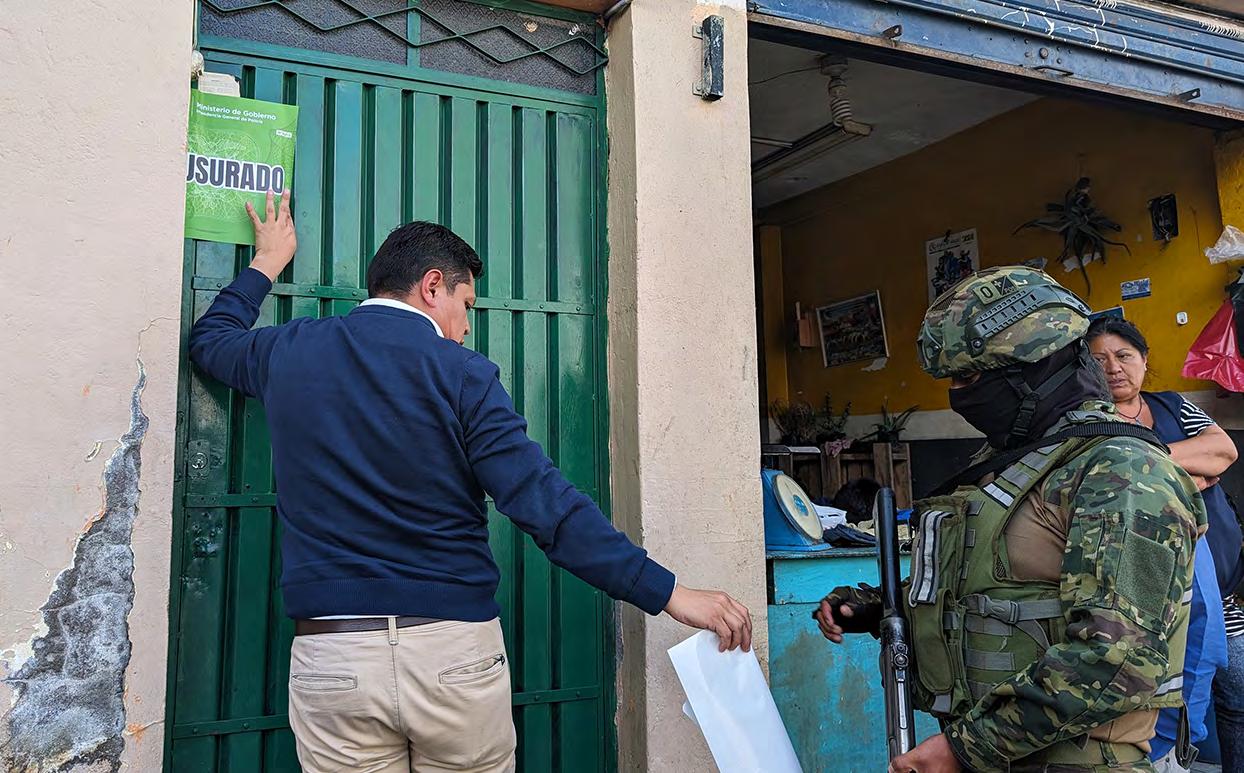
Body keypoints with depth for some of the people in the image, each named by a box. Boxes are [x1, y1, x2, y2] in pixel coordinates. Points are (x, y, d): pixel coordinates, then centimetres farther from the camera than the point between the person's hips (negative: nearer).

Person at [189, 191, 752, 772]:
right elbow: (543, 504, -16)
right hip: (457, 651, -2)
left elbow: (208, 339, 29)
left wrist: (266, 264, 43)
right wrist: (669, 594, -15)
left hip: (331, 658, 3)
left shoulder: (287, 353, 5)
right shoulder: (461, 374, -7)